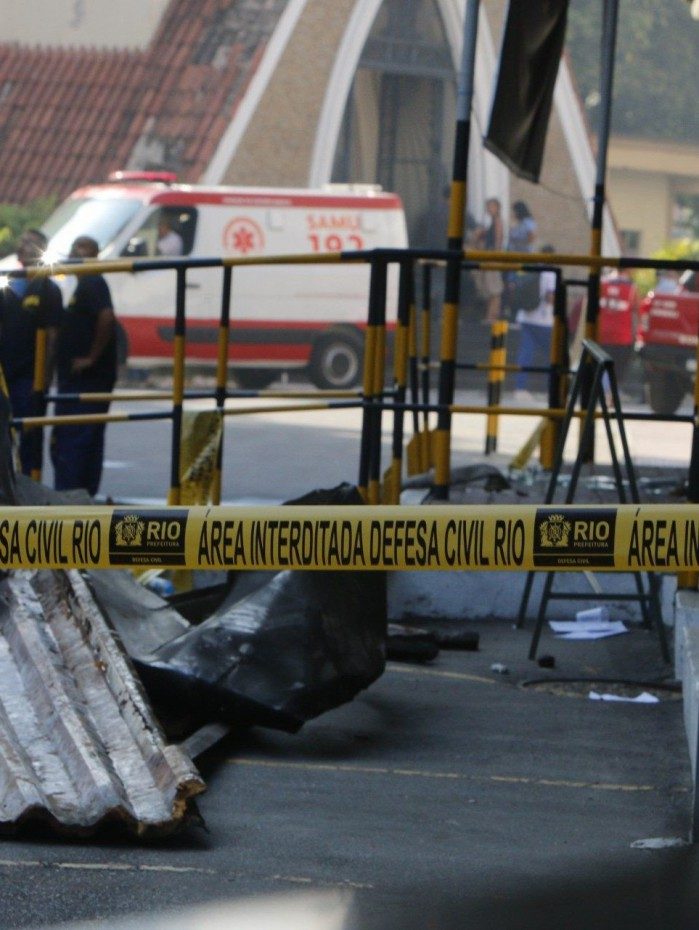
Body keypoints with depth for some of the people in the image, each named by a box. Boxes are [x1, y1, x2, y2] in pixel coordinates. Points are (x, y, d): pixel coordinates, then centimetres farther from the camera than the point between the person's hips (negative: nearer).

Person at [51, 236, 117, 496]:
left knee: (68, 443, -12)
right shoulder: (86, 284, 18)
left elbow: (107, 317, -28)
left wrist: (92, 357, -22)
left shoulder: (92, 284, -13)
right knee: (89, 443, 12)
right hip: (81, 380, 10)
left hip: (84, 380, -10)